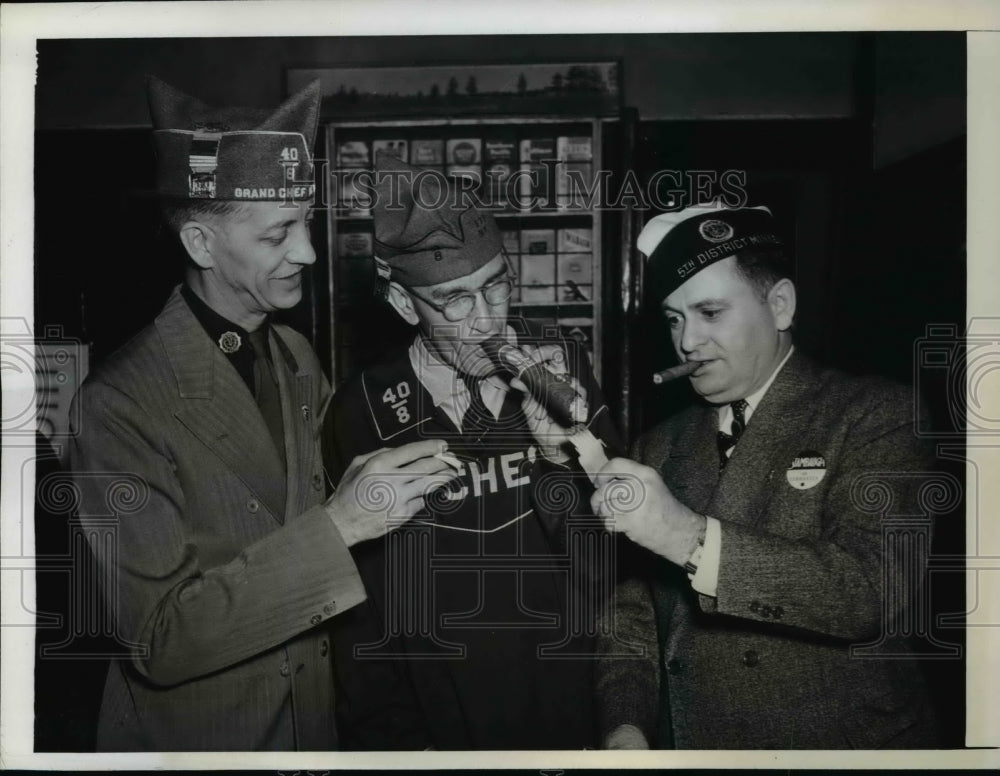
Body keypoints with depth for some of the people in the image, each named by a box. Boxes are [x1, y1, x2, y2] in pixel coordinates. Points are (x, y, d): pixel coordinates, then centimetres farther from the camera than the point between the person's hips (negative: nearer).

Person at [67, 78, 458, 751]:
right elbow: (158, 639, -25)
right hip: (195, 733, -5)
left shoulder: (300, 358, -1)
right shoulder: (120, 406, -22)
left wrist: (388, 488, -10)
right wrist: (338, 523, -31)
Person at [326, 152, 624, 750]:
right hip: (442, 722, -1)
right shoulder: (367, 412, -14)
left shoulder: (563, 371, -12)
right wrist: (390, 736, -2)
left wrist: (563, 455, -23)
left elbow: (611, 563, -7)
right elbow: (363, 608, -5)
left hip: (572, 707, 2)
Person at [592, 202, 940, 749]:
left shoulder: (872, 415, -10)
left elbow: (877, 587, -23)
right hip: (688, 741, 4)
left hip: (840, 741, -3)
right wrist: (626, 720, -8)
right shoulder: (662, 446, 4)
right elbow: (635, 607, 7)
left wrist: (690, 537, -31)